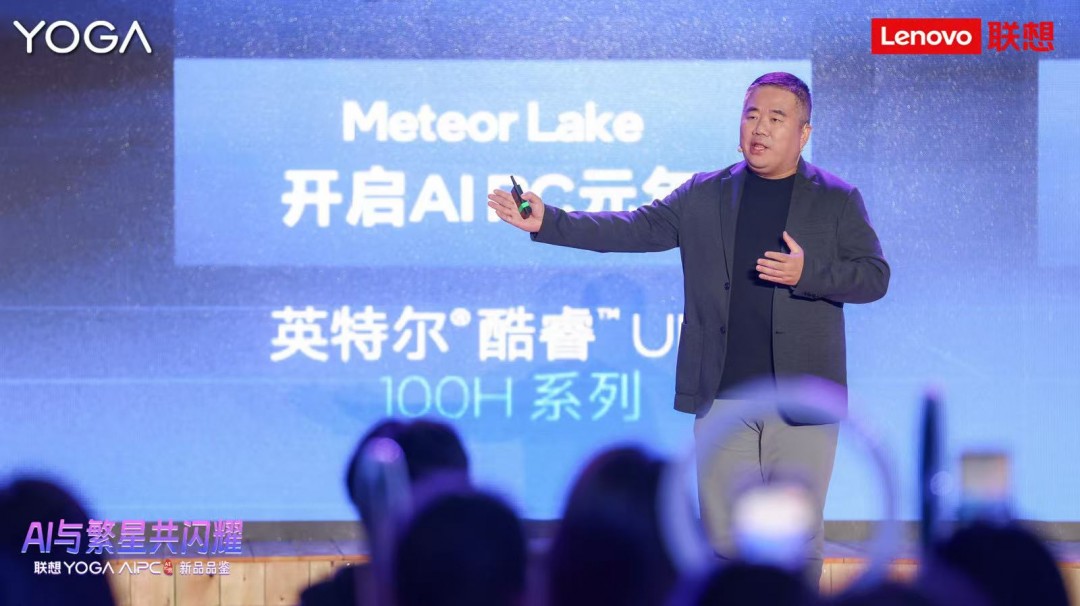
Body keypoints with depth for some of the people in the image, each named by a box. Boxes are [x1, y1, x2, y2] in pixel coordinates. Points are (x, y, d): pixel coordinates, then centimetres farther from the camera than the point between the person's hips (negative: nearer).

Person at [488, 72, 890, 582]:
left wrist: (808, 273, -17)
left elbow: (874, 276, 0)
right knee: (723, 537, 3)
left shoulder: (838, 200, 4)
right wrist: (548, 223, -5)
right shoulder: (705, 196, 10)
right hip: (723, 397, 2)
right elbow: (634, 229, 6)